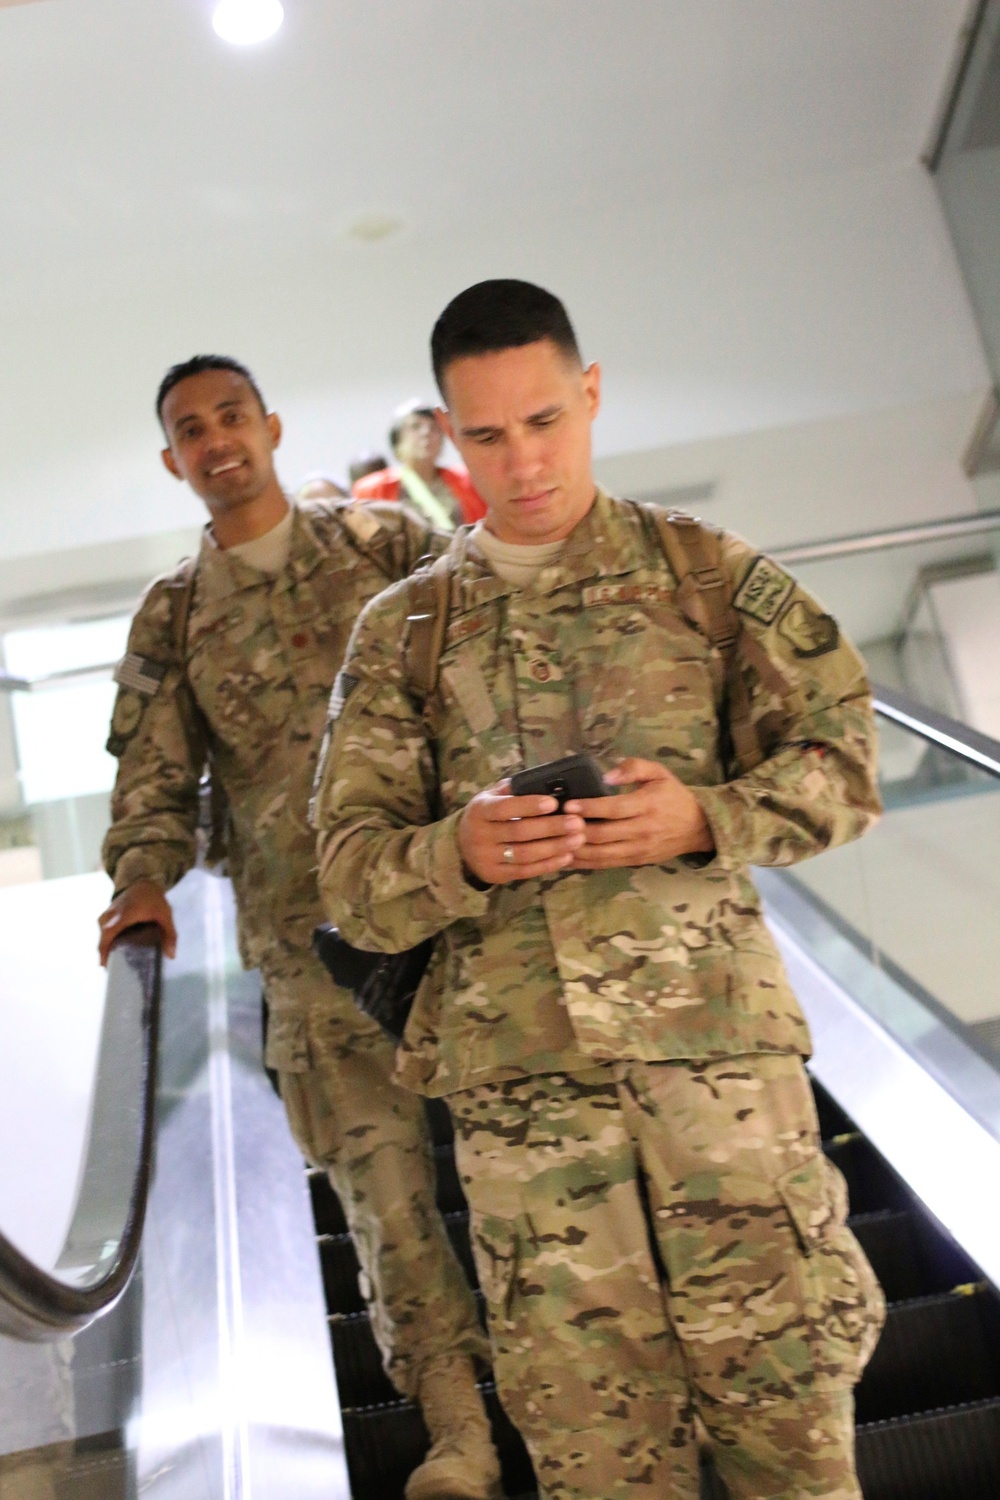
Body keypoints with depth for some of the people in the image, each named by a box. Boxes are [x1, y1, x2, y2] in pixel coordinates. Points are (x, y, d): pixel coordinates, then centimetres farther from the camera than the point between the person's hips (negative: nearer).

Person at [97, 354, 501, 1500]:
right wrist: (144, 877, -10)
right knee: (376, 1161, -3)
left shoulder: (385, 543, 12)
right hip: (309, 928, 1)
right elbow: (155, 776, 10)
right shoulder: (169, 619, 15)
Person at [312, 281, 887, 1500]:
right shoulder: (400, 631, 12)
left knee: (781, 1379, 2)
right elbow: (350, 873, 7)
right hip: (517, 1071, 1)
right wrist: (461, 853, -15)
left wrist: (706, 818, -10)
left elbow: (840, 759, 8)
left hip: (717, 1034, 0)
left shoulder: (707, 572, 11)